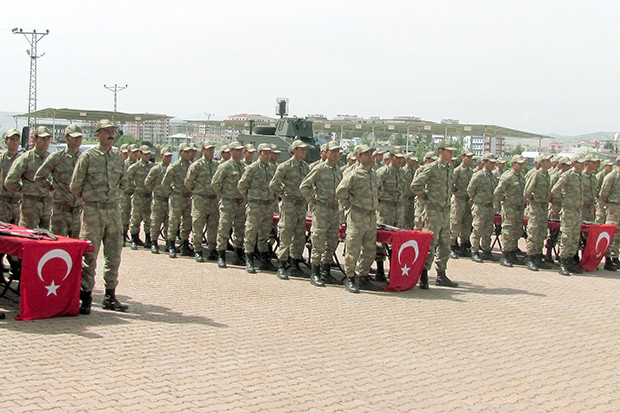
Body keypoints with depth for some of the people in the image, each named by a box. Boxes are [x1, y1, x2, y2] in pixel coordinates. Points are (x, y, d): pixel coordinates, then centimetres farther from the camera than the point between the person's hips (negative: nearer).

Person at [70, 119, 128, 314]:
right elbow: (75, 185, -2)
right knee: (89, 254, -4)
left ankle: (110, 296, 15)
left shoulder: (118, 157, 9)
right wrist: (88, 198, 7)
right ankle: (86, 295, 5)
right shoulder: (88, 156, -5)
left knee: (114, 254, 7)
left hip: (114, 209, 5)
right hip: (93, 210, -5)